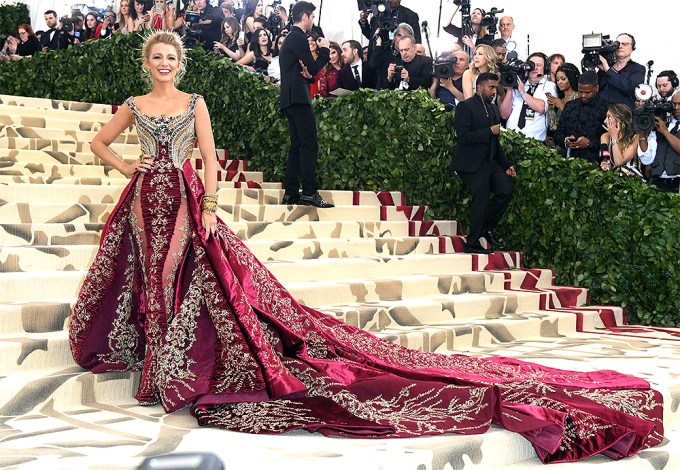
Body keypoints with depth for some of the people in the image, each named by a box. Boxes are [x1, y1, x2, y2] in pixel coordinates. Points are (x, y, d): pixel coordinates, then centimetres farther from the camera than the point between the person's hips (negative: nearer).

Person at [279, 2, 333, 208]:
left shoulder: (290, 38, 22)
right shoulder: (299, 38, -10)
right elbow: (313, 68, -11)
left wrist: (306, 73, 1)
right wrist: (324, 50, 3)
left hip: (290, 99, 10)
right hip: (298, 98, -10)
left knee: (297, 146, 10)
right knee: (309, 145, -11)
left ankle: (291, 192, 9)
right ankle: (309, 192, -15)